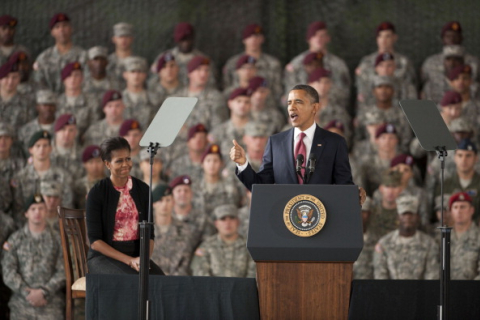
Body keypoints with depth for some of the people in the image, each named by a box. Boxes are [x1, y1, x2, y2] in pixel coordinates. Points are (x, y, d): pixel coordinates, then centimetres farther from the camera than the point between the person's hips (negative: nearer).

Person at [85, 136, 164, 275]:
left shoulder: (142, 190, 7)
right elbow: (95, 241, -8)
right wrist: (129, 261, -17)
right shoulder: (97, 193, -5)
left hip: (136, 255, 4)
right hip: (103, 257, -4)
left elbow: (149, 234, 9)